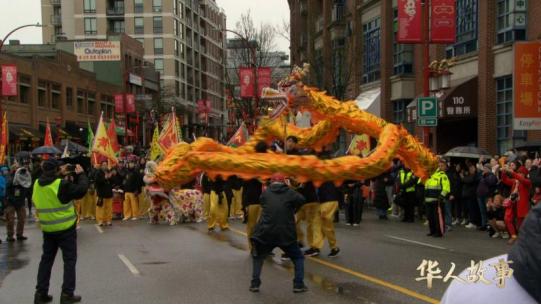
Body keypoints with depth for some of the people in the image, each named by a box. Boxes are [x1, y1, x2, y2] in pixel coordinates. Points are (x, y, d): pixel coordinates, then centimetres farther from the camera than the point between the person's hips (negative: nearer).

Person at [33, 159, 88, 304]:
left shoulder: (38, 184, 1)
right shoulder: (61, 184, -20)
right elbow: (81, 190, -15)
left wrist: (61, 175, 11)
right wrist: (81, 174, -3)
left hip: (47, 229, 6)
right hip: (65, 228, -6)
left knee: (47, 259, 16)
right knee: (69, 260, 5)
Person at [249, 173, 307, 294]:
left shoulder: (265, 192, 9)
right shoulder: (289, 192, 3)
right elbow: (302, 200, -6)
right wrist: (293, 209, 13)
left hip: (265, 233, 1)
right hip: (286, 234, -1)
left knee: (259, 257, 23)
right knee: (298, 257, 16)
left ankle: (255, 283, 13)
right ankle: (298, 284, 5)